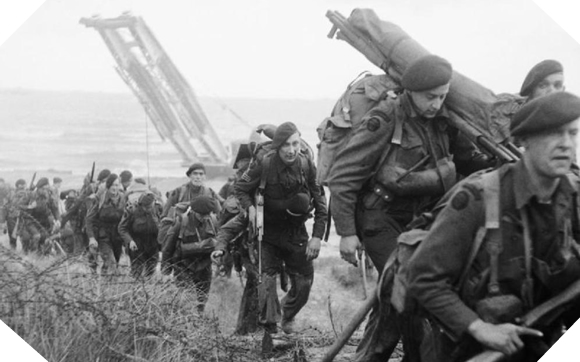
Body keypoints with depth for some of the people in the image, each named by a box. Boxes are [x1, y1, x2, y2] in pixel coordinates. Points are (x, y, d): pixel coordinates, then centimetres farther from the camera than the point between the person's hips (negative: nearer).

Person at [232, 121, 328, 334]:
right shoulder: (265, 165, -19)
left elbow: (320, 204, -3)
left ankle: (288, 317, 36)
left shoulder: (307, 166, -11)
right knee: (267, 278, -13)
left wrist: (317, 236, -9)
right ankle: (271, 329, -4)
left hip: (296, 233, 3)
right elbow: (240, 187, -3)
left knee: (304, 282, 8)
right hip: (268, 231, -3)